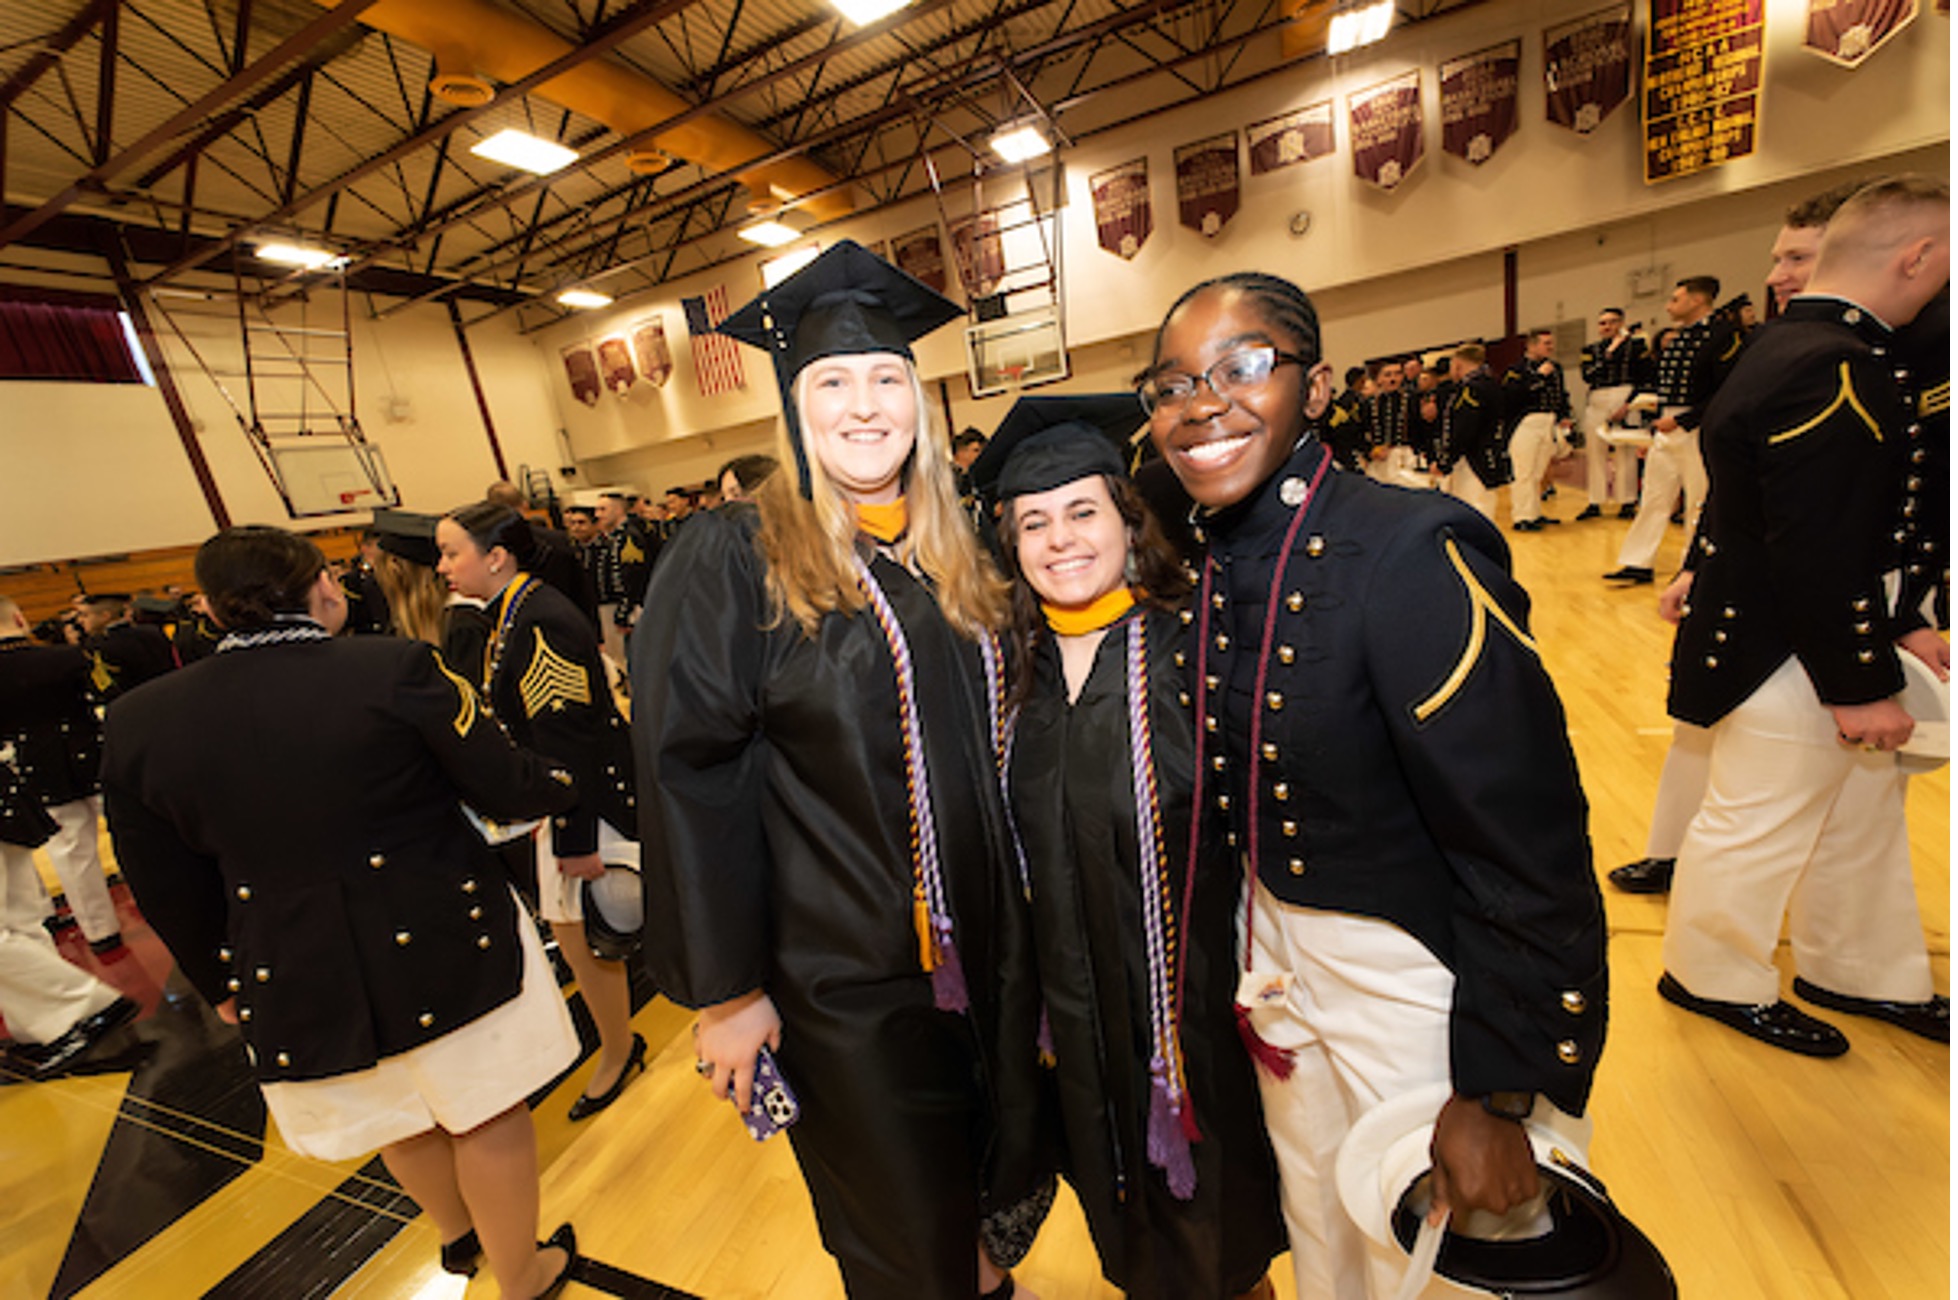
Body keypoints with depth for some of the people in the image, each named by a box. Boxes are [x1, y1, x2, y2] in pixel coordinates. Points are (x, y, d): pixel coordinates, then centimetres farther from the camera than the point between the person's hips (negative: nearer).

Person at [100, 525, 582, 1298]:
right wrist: (565, 782, 9)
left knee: (399, 1123, 28)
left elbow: (171, 893, 4)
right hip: (444, 943, -4)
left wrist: (222, 986, 19)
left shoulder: (138, 723, -5)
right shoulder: (396, 668, -19)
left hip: (296, 978, 5)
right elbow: (507, 790, -13)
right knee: (487, 1116, 17)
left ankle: (459, 1234, 55)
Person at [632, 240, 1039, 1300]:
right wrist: (724, 989, -12)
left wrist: (1016, 928, 10)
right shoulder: (728, 560, -14)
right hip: (840, 975, -5)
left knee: (993, 1178, 28)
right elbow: (689, 779, -14)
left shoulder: (950, 557, 3)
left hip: (982, 955, 6)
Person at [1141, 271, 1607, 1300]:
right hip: (1276, 950, 6)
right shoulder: (1205, 567, -5)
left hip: (1415, 977, -5)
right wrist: (1252, 955, 12)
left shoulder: (1416, 554, -25)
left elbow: (1533, 858, -22)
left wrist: (1498, 1096, -15)